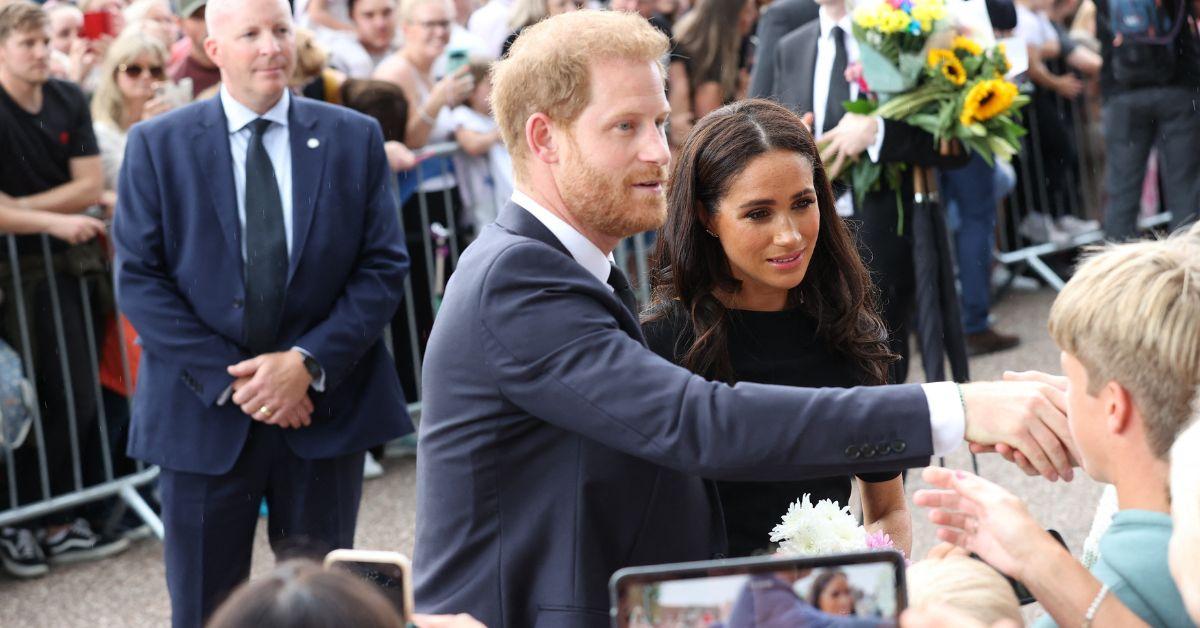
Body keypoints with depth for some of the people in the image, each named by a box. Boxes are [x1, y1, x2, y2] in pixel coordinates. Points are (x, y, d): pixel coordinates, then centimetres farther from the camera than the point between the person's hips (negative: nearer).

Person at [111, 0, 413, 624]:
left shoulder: (355, 139, 3)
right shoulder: (156, 145, -1)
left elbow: (384, 266, -1)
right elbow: (139, 280, -4)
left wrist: (309, 362, -14)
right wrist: (228, 380, -13)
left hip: (324, 406, 1)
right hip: (205, 412, -1)